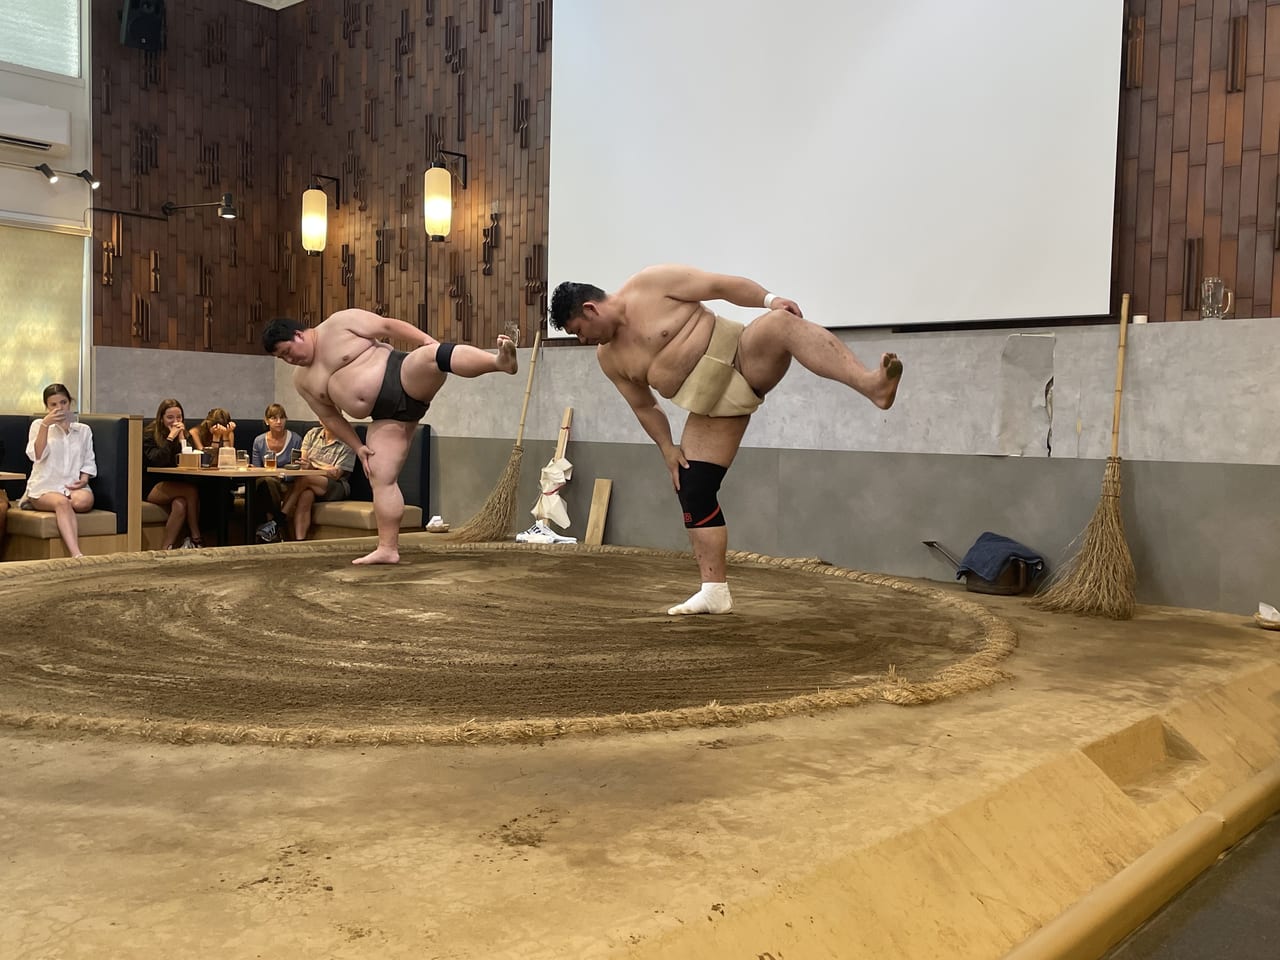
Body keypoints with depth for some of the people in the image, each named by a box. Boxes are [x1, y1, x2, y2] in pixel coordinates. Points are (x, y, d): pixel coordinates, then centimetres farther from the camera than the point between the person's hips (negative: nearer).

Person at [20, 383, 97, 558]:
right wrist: (45, 425, -14)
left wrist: (84, 478, -7)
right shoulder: (39, 425, 12)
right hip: (45, 486, -2)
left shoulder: (83, 430, 18)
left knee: (84, 501, -36)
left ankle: (35, 504, -10)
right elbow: (36, 456, -4)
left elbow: (89, 462, 15)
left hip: (73, 486, 2)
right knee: (62, 503, -38)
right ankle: (77, 555, -52)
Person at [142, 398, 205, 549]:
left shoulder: (181, 434, 12)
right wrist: (170, 437, -17)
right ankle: (196, 539, -24)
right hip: (151, 487, -5)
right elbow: (157, 460, -19)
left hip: (172, 486, 5)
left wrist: (181, 438, -9)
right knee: (192, 490, -30)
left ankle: (166, 548, -25)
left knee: (180, 505, -32)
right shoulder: (150, 434, -3)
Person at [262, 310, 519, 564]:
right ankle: (387, 549, 2)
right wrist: (357, 447, 12)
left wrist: (431, 342, -13)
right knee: (381, 478, -2)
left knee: (435, 357, -38)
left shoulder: (340, 323, 0)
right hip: (387, 417, 6)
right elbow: (329, 416, 21)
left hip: (407, 380, -6)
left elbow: (388, 325, -4)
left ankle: (501, 361, -60)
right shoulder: (303, 381, 17)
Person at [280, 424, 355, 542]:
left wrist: (313, 467, -23)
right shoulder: (313, 434, 15)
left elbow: (336, 474, -8)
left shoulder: (347, 443, -1)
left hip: (336, 489, -3)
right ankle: (299, 541, -43)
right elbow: (302, 461, 5)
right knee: (306, 495, -34)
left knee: (303, 478, -31)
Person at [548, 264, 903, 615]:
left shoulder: (652, 283, -7)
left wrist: (770, 299, -23)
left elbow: (720, 285, -10)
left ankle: (872, 385, -55)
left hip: (746, 358, -6)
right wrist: (668, 449, 12)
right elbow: (643, 406, 20)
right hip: (710, 405, 6)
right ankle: (715, 591, 5)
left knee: (781, 322, -36)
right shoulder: (608, 357, 10)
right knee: (693, 489, -3)